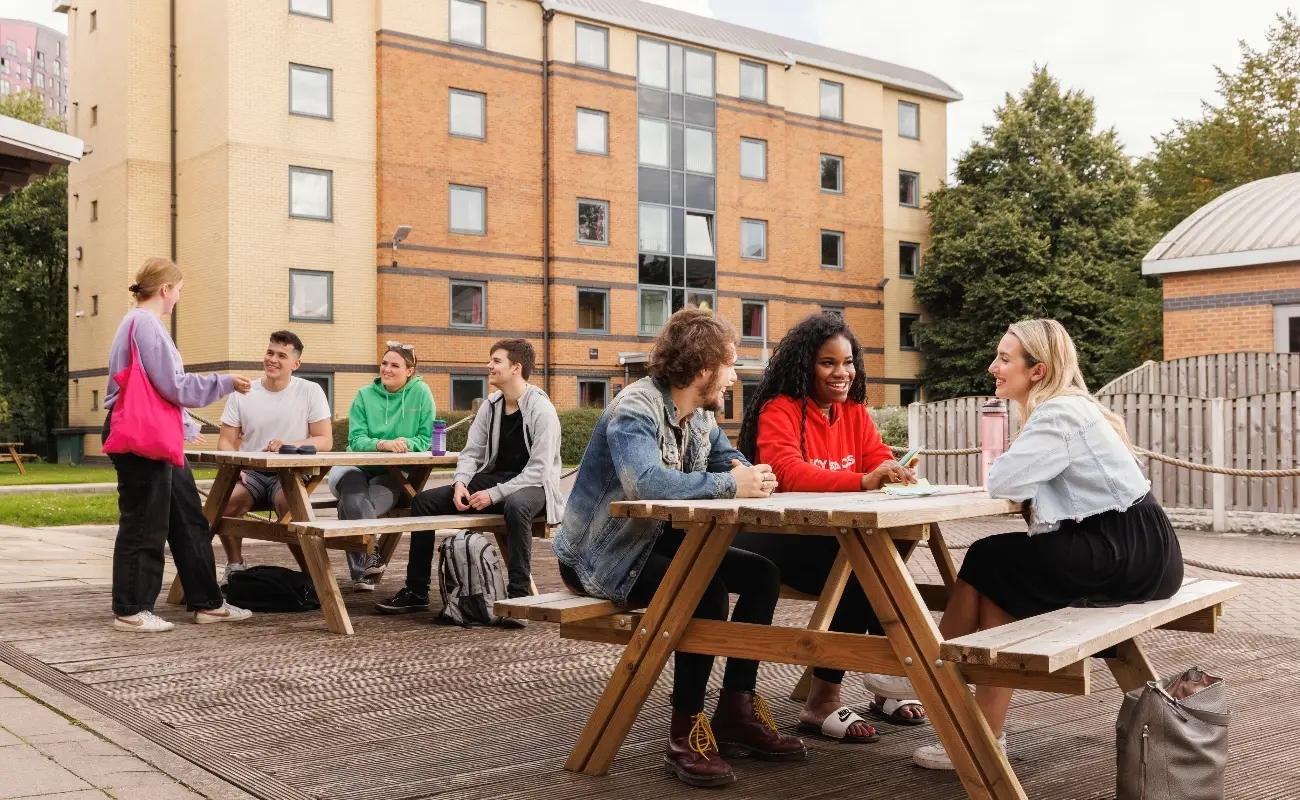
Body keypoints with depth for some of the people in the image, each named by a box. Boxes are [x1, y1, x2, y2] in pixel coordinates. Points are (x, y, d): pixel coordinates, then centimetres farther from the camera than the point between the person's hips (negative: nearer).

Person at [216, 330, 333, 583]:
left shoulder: (310, 392, 1)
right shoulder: (241, 394, 7)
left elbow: (325, 442, -2)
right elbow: (226, 442, 6)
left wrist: (290, 445, -21)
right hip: (250, 473, 3)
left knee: (287, 501, -36)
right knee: (226, 499, -29)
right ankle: (235, 565, -3)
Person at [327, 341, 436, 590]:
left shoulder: (421, 393, 3)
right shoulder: (365, 395, 7)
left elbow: (428, 439, 1)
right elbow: (356, 440, -3)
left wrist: (407, 443, -19)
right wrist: (383, 444, -22)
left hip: (396, 474, -2)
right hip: (359, 466, 2)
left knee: (348, 507, -29)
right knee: (352, 482, -35)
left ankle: (361, 569, -17)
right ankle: (369, 555, -35)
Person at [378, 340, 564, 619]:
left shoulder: (541, 410, -15)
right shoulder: (490, 405, 6)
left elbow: (539, 470, -21)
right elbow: (471, 452, 7)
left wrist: (494, 494, -25)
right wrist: (460, 482, -14)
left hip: (532, 485, -7)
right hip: (493, 478, 7)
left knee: (515, 505, -43)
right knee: (423, 501, -2)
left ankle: (519, 596, -35)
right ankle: (416, 592, 6)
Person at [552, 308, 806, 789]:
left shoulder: (701, 415, 4)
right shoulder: (635, 410, -24)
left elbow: (731, 461, 9)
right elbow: (644, 481, -42)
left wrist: (749, 474, -17)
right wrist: (729, 485, -36)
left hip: (656, 540, 9)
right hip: (601, 553, -9)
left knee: (761, 574, -1)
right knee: (706, 590, -29)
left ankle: (735, 709, 5)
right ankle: (686, 731, -17)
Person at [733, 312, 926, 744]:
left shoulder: (854, 411, 11)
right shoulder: (779, 410, -11)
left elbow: (880, 458, 2)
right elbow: (789, 473, -27)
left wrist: (896, 474, -25)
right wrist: (863, 481, -41)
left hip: (837, 536, 6)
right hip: (780, 538, -6)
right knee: (857, 573, -29)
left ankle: (887, 683, -6)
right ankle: (822, 703, -17)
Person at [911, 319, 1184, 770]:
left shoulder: (1060, 413, -14)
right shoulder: (1062, 409, 17)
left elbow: (999, 482, -21)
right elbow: (1017, 484, 14)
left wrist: (1000, 460, 1)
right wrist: (1006, 468, -7)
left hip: (1131, 552, -9)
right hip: (1127, 548, 9)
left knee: (989, 562, -7)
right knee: (1002, 580, 2)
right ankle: (987, 739, 0)